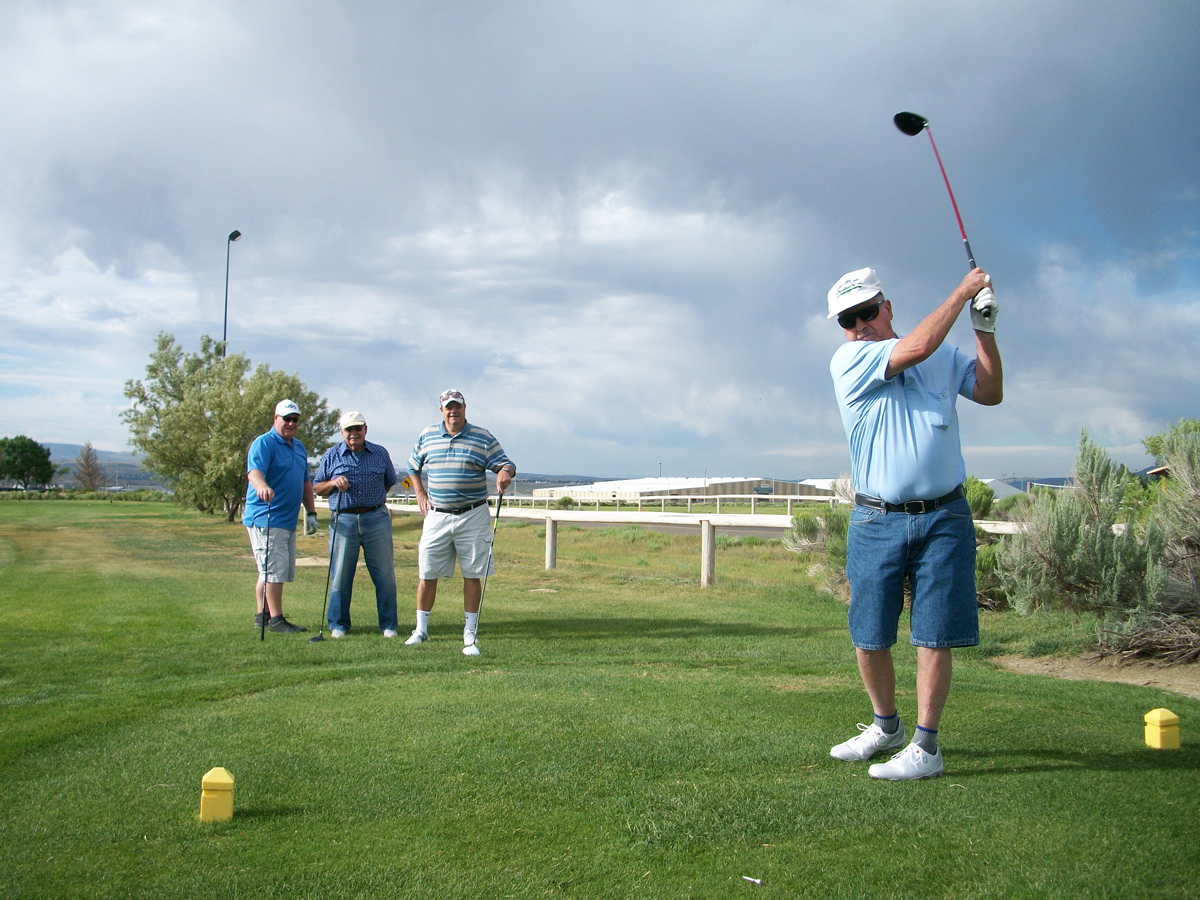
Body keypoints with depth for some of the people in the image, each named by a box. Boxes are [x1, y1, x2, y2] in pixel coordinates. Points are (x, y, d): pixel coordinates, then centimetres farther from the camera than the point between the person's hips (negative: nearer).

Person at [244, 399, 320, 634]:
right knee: (274, 569, -10)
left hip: (288, 520, 9)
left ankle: (262, 616, 21)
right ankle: (276, 620, -6)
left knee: (271, 571, 13)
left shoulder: (299, 447, 18)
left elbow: (305, 482, 25)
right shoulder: (264, 443, -9)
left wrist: (311, 512, 18)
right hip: (265, 519, -9)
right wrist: (262, 487, -48)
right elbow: (254, 471, -27)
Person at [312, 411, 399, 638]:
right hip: (344, 521, 0)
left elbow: (390, 482, 23)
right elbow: (316, 487, 10)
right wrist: (334, 483, -8)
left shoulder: (380, 453, 10)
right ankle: (338, 624, 15)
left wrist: (375, 498, 11)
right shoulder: (332, 455, 8)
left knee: (385, 574, 0)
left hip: (377, 519, 1)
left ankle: (388, 625, 9)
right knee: (340, 575, 2)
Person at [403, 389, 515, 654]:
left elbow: (505, 463, -1)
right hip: (437, 516, 2)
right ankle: (421, 629, 18)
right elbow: (413, 467, 23)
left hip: (473, 516, -2)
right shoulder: (427, 436, 9)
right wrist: (420, 495, 12)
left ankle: (469, 634, 9)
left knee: (472, 575, 1)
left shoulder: (483, 438, 1)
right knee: (427, 575, 3)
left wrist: (505, 472, -24)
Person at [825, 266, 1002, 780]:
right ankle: (886, 726, 26)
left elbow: (990, 393, 16)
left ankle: (926, 746, 5)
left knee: (934, 635, -2)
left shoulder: (944, 357, 13)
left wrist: (985, 331, 6)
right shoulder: (848, 362, -3)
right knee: (868, 636, 4)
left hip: (943, 516, 1)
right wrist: (963, 291, -3)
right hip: (876, 520, -1)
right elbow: (917, 347, -14)